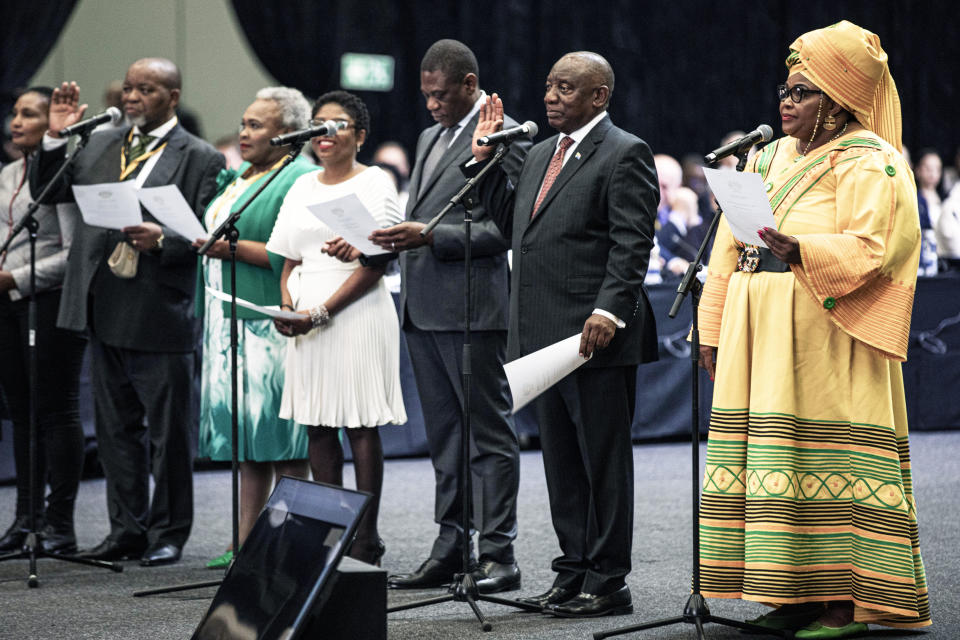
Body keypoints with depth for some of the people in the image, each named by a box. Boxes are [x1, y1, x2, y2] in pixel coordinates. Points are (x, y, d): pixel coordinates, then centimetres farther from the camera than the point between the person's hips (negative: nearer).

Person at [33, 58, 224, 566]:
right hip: (104, 310, 6)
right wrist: (56, 137, 1)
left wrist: (163, 239, -26)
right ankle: (127, 529, 22)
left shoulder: (200, 159, -3)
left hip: (160, 315, -5)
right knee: (116, 428, 13)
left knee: (169, 433, 3)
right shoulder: (99, 145, 13)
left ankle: (168, 533, 15)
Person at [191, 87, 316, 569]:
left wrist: (236, 248, -18)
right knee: (247, 442, 9)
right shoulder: (239, 176, 19)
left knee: (282, 444, -6)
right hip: (230, 321, 9)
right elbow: (217, 232, 26)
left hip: (271, 325, -9)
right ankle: (246, 544, 12)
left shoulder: (300, 180, -9)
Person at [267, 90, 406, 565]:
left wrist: (322, 312, -16)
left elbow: (375, 264, -9)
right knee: (317, 427, 5)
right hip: (306, 322, 6)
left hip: (357, 314, -6)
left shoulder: (374, 183, -2)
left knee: (360, 427, -5)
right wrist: (287, 305, -2)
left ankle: (365, 543, -4)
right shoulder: (302, 188, 17)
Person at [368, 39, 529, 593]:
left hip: (472, 308, -9)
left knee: (490, 433, -4)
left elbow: (504, 229, -14)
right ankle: (450, 549, 17)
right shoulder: (430, 137, 20)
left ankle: (498, 555, -1)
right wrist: (395, 238, 5)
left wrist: (432, 236, -20)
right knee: (444, 437, 12)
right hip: (423, 308, 9)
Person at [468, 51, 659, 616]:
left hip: (598, 334, -8)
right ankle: (573, 574, 21)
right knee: (562, 460, 13)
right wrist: (486, 159, 14)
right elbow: (512, 222, 22)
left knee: (604, 460, 0)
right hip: (546, 335, 8)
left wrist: (608, 312, -24)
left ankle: (608, 583, 6)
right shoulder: (541, 154, 18)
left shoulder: (625, 154, -8)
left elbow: (633, 244, -14)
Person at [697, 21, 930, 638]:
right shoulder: (769, 158, 20)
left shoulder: (869, 163, -2)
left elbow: (872, 247, -15)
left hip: (827, 337, -7)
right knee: (773, 459, 4)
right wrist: (713, 331, 15)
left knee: (830, 460, -9)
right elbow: (730, 249, 20)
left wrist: (801, 251, -29)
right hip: (758, 334, 7)